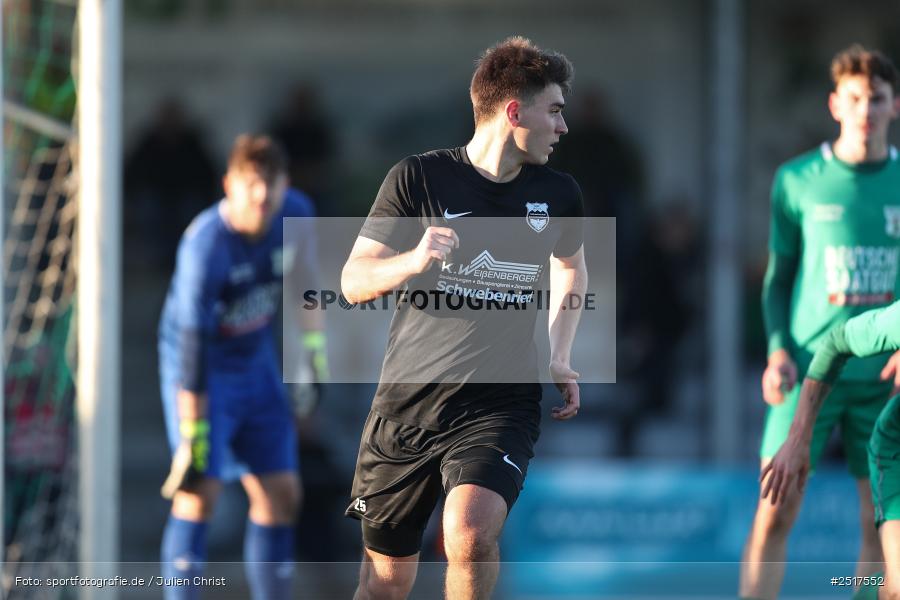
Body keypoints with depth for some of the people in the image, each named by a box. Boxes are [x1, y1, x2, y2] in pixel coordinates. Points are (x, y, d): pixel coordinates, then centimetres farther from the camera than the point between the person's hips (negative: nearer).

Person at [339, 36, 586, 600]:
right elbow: (353, 282, -4)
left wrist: (560, 357, 15)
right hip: (407, 402, -1)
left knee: (471, 534, -27)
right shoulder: (418, 178, -5)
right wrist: (412, 261, -23)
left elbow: (572, 267, 27)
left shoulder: (558, 193, 5)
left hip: (502, 404, 1)